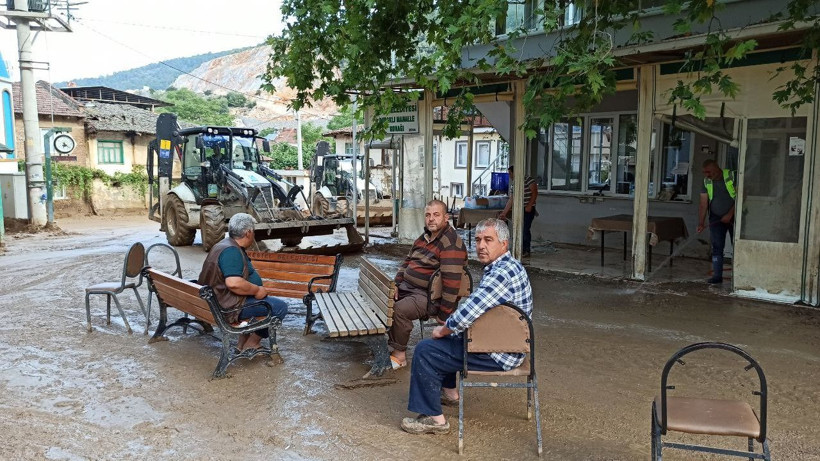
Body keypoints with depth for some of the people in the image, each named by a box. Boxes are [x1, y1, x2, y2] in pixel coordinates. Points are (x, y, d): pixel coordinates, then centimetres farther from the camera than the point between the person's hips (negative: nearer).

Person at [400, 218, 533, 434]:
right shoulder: (510, 266, 8)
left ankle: (434, 418, -1)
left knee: (425, 350, -9)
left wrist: (442, 330, -10)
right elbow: (476, 309, 19)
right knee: (447, 336, 28)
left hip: (498, 354, -11)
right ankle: (450, 392, 40)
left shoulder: (500, 274, -27)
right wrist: (448, 326, 11)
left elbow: (464, 316, -30)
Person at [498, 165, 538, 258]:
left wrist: (529, 205, -18)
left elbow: (535, 192, -11)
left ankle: (526, 251, -1)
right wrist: (504, 213, 11)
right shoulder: (513, 186, 12)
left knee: (525, 229, -9)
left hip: (528, 209, -7)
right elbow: (511, 200, 13)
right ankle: (521, 250, 18)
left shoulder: (528, 180, -9)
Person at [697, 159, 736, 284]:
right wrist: (701, 223, -12)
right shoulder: (706, 182, 1)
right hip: (716, 218, 3)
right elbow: (703, 204, -3)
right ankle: (717, 275, 2)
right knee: (716, 248, 0)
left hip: (733, 216, -3)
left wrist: (730, 214, -16)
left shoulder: (731, 176, -10)